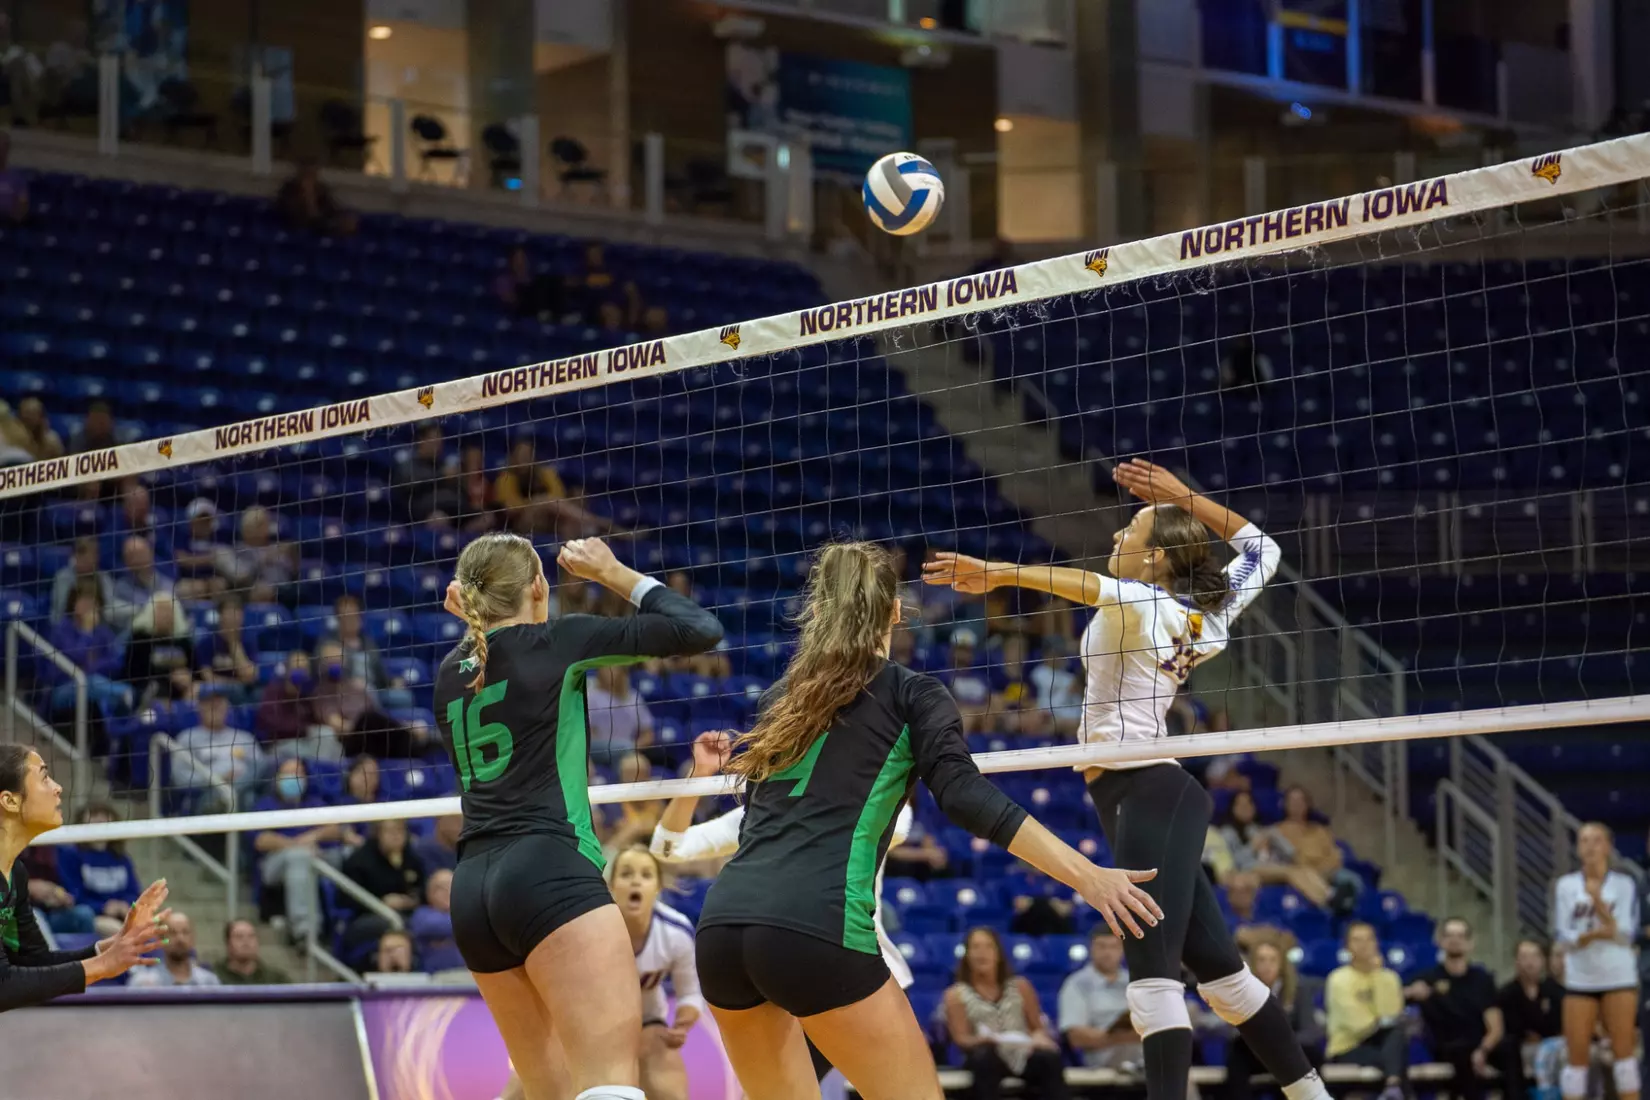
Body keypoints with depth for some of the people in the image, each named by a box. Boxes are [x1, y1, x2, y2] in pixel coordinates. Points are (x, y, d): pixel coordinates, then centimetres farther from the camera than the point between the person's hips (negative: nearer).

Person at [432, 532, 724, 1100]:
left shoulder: (450, 674, 18)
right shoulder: (556, 641, 1)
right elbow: (700, 628, 1)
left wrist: (472, 620, 34)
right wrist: (613, 573, 13)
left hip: (473, 891, 7)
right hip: (550, 874, -7)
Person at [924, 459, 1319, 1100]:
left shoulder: (1139, 603, -8)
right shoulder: (1205, 615, 13)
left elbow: (1088, 585, -31)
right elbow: (1261, 549, 29)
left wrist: (996, 573, -42)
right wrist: (1184, 498, 25)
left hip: (1141, 792, -10)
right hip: (1163, 792, 10)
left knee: (1153, 972, -19)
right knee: (1217, 968, 14)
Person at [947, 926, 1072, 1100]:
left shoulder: (1020, 987, 18)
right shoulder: (956, 995, 10)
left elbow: (1038, 1027, 15)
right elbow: (961, 1038, 0)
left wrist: (1039, 1037, -11)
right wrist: (982, 1039, -23)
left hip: (1023, 1052, 2)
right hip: (989, 1056, -2)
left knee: (1048, 1058, -32)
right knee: (984, 1056, -39)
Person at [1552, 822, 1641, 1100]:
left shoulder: (1624, 884, 0)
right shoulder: (1565, 885, 4)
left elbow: (1626, 933, -10)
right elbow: (1561, 935, -3)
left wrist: (1598, 901, -21)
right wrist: (1595, 934, -21)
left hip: (1619, 976, -1)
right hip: (1579, 978, 1)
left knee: (1624, 1049, -2)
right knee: (1577, 1054, 0)